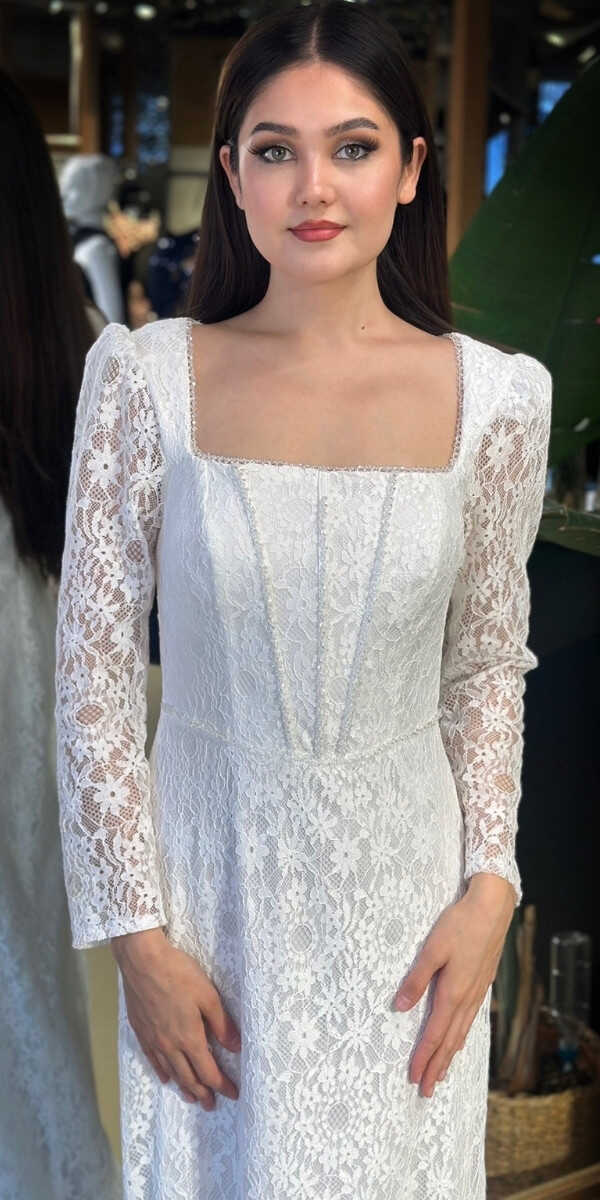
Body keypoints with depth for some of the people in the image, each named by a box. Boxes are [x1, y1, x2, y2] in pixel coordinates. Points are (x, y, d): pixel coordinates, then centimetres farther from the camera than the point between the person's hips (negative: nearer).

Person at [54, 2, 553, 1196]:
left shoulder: (495, 394, -5)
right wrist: (139, 936, -8)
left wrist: (490, 885, -3)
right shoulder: (144, 375, -9)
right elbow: (95, 675, -6)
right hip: (208, 876, -1)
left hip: (405, 879, 1)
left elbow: (487, 666, 5)